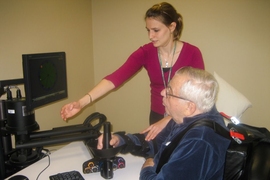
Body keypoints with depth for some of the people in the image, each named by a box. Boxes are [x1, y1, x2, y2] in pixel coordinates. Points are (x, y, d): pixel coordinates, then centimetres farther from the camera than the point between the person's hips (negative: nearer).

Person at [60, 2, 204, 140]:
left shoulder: (192, 53, -14)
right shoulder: (145, 52, -9)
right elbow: (116, 77, -21)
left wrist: (168, 121, -26)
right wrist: (83, 102, -34)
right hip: (157, 118, 2)